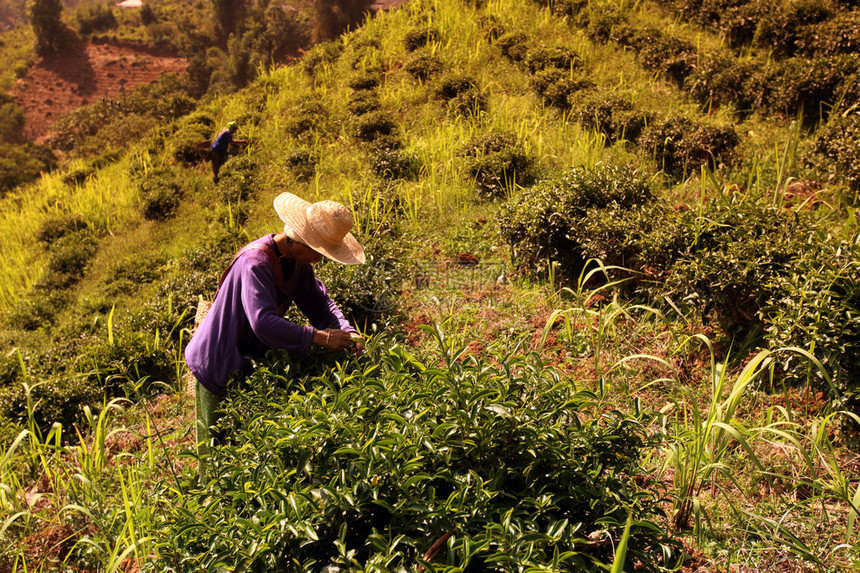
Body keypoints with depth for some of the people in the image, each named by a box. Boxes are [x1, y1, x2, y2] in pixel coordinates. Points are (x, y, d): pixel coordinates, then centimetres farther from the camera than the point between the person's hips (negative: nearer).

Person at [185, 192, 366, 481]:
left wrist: (347, 332, -15)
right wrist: (320, 337, -38)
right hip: (218, 368, -8)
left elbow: (319, 302, 3)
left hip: (250, 362, 8)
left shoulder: (297, 260, -3)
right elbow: (263, 323, -40)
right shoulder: (255, 262, -29)